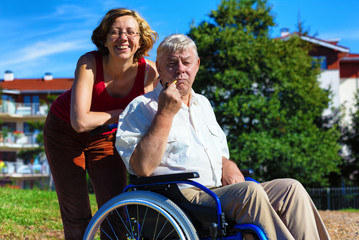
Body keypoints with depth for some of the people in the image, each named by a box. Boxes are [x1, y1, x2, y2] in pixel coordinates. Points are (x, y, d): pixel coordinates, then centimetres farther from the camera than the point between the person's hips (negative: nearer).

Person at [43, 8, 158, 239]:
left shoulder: (149, 71, -22)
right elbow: (80, 122, -36)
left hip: (105, 137, 3)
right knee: (77, 219, 0)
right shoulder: (89, 63, -30)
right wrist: (121, 113, -27)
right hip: (64, 131, -2)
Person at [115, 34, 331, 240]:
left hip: (220, 191, 8)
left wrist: (227, 165, 8)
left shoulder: (203, 104, 25)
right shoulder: (141, 109, 1)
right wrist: (166, 114, -14)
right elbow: (143, 167, -14)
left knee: (291, 189, -13)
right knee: (250, 192, -31)